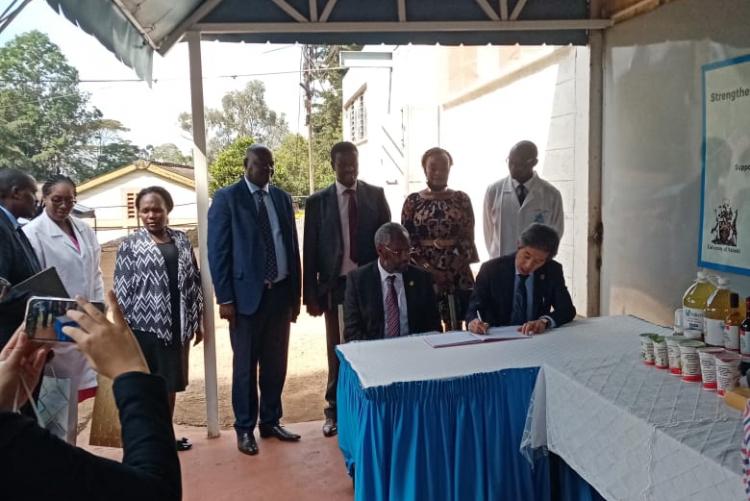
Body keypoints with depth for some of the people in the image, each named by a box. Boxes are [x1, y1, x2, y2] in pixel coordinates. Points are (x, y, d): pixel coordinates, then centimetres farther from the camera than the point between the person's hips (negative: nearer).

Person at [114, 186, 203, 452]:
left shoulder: (182, 240, 7)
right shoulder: (130, 245, -2)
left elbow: (194, 282, 8)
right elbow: (121, 290, -5)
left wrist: (196, 320, 6)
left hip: (176, 326, 4)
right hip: (145, 326, -4)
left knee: (170, 383, 13)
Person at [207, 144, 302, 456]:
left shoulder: (282, 198, 11)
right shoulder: (227, 198, -3)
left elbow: (293, 245, 12)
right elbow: (217, 251, -6)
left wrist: (296, 292, 9)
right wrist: (224, 298, -11)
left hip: (281, 292, 4)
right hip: (247, 293, -4)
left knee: (276, 363, 12)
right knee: (245, 365, 5)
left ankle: (271, 421, 26)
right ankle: (245, 428, 19)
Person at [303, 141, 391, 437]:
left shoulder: (376, 195, 5)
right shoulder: (318, 201, 1)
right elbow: (310, 250, 1)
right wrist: (311, 294, -3)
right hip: (335, 285, -1)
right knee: (337, 349, 7)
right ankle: (334, 410, 20)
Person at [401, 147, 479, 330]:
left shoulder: (461, 199, 6)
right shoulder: (413, 201, 4)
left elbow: (468, 239, 3)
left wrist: (452, 270, -9)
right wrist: (427, 268, -12)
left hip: (457, 273, 1)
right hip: (422, 272, 0)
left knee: (456, 326, 4)